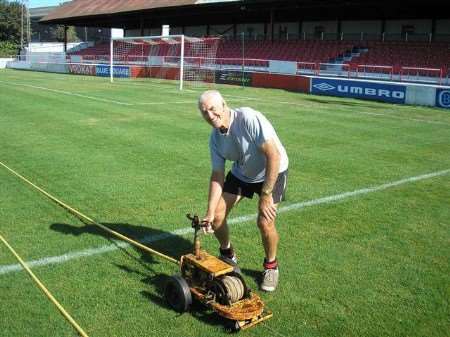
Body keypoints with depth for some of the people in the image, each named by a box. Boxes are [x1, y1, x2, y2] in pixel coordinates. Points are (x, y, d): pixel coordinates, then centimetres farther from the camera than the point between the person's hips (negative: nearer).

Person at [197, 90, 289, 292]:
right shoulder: (215, 139, -11)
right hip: (241, 173, 6)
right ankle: (227, 255, 27)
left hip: (272, 172, -6)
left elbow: (274, 156, -32)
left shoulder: (249, 118, -32)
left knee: (265, 222, -19)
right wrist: (209, 213, -15)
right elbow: (217, 176, -7)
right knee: (217, 216, -3)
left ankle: (271, 266, 12)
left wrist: (266, 195, -30)